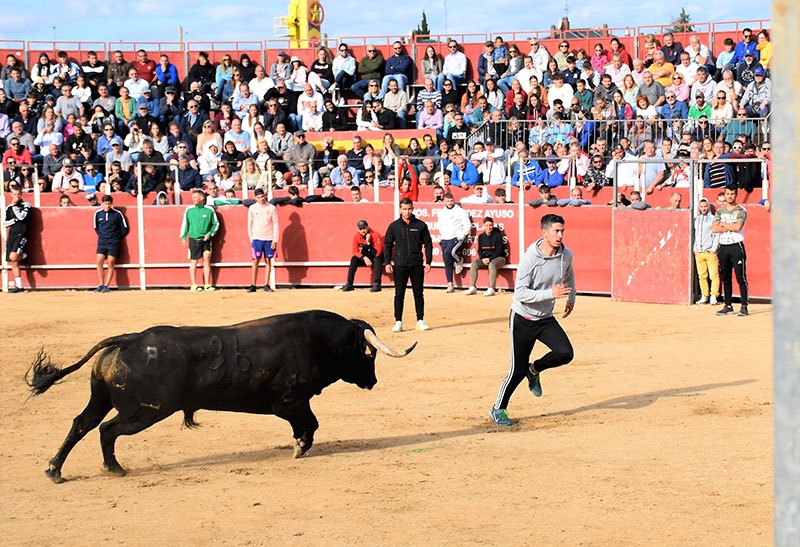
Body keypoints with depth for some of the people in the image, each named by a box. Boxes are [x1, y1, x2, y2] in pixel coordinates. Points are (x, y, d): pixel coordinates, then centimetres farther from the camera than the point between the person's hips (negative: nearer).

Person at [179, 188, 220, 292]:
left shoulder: (209, 210, -1)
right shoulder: (189, 210, 2)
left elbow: (216, 224, 7)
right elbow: (185, 224, 9)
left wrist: (209, 234, -5)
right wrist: (183, 237, 3)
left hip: (206, 239, -1)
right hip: (193, 239, 1)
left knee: (207, 258, -7)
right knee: (193, 262, 3)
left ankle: (207, 285, -1)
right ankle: (194, 285, 9)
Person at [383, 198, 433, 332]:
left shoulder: (420, 225, 3)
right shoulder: (394, 226, 4)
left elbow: (428, 244, 7)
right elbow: (387, 245, 8)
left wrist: (428, 262, 0)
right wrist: (387, 262, -1)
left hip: (417, 265, 0)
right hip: (400, 265, 0)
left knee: (418, 293, 5)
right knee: (399, 294, 1)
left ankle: (420, 321, 10)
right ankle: (398, 322, 6)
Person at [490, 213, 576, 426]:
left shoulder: (566, 255, -6)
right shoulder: (530, 258, -23)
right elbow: (520, 293, -26)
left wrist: (571, 298, 30)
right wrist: (551, 293, -35)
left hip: (546, 319, 5)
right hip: (523, 319, -5)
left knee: (565, 353, -16)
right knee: (518, 370, -2)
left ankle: (534, 370, 15)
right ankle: (499, 408, 21)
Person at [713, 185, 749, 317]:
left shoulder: (741, 211, -1)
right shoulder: (720, 211, 13)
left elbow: (738, 227, -17)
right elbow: (714, 229, 1)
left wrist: (723, 224, -5)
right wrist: (730, 227, -9)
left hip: (736, 246, -5)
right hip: (723, 247, 5)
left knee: (741, 277, -7)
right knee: (725, 278, 9)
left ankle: (744, 306, -7)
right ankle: (728, 306, 15)